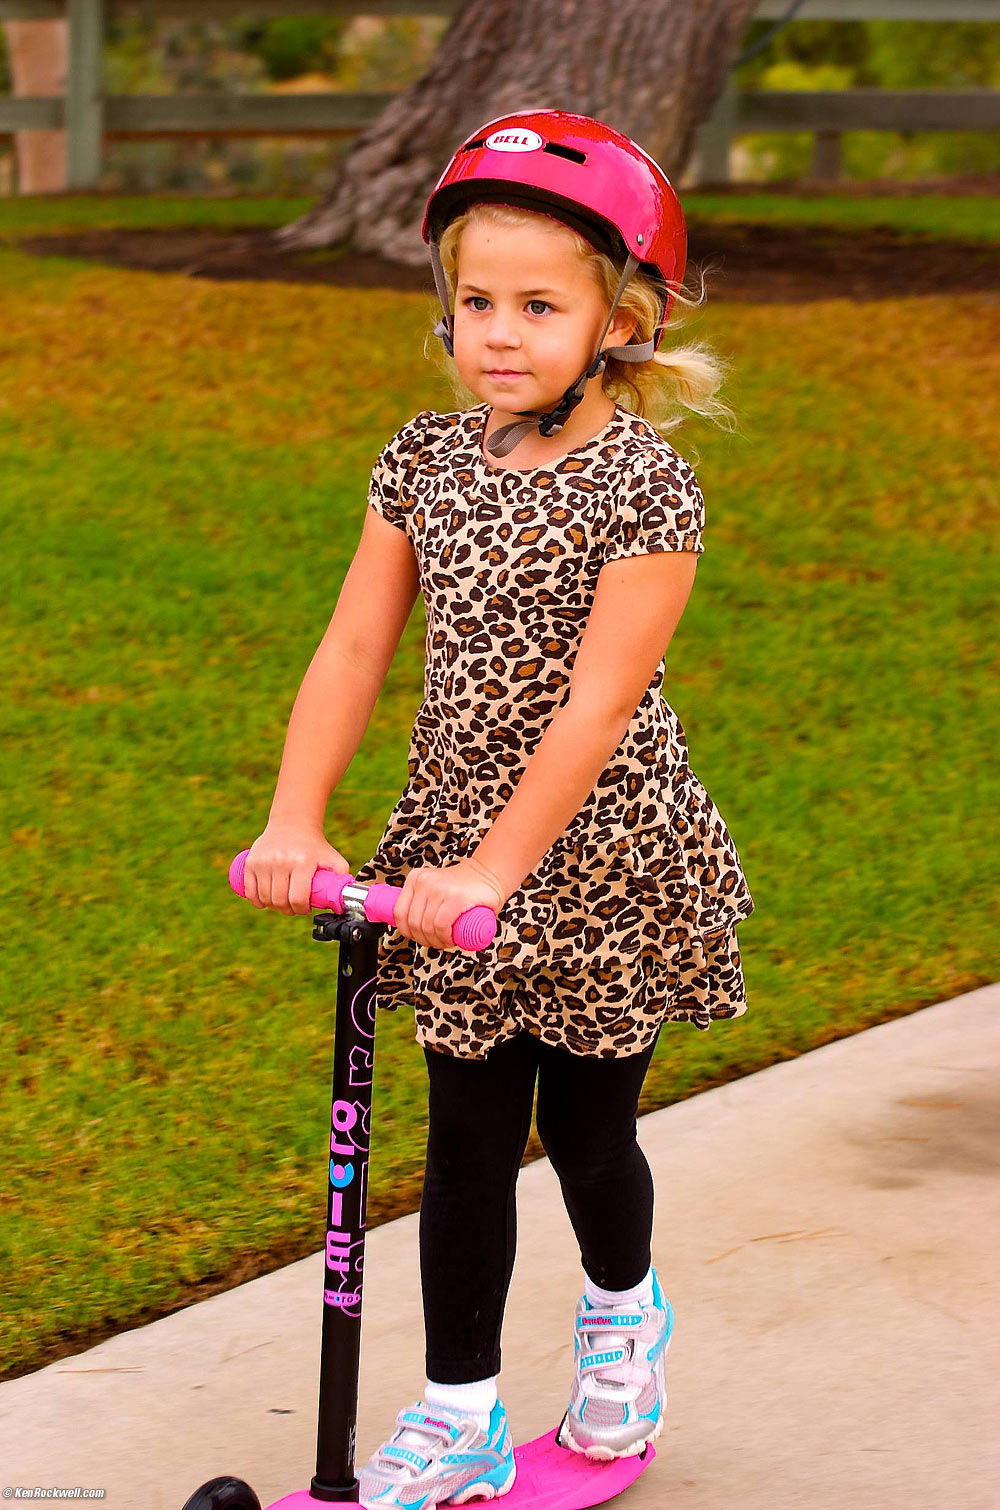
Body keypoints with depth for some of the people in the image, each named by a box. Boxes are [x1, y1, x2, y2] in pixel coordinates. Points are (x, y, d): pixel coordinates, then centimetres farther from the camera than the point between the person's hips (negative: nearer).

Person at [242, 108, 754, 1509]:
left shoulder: (645, 486, -17)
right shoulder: (427, 461, 0)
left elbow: (595, 702, -22)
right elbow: (354, 648, -3)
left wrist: (495, 869, -26)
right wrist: (295, 822, -15)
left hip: (600, 861, -4)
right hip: (460, 845, 4)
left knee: (588, 1128, 12)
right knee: (467, 1141, 8)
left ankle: (623, 1313, 42)